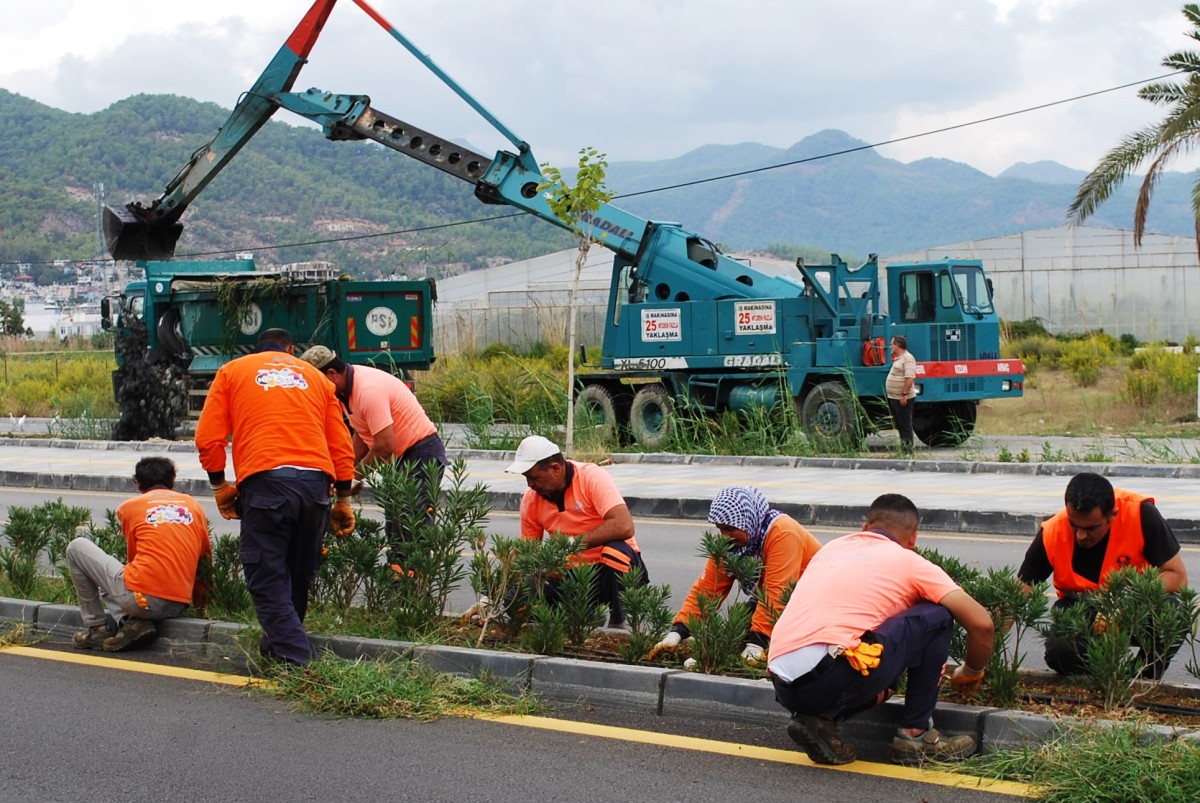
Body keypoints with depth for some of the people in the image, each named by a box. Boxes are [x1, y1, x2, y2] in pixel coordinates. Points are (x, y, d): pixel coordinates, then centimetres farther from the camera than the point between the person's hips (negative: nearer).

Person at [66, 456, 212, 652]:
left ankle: (98, 627, 15)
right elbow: (206, 559, 20)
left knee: (77, 548, 17)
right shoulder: (194, 506, 15)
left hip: (139, 598, -5)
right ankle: (135, 623, 6)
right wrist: (197, 597, 34)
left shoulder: (129, 506, 8)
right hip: (179, 607, 5)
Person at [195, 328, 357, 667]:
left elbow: (208, 438, 8)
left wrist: (219, 486, 19)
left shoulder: (231, 371, 18)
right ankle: (280, 645, 29)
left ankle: (295, 660, -11)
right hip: (316, 482, 3)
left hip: (264, 481, -3)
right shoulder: (315, 376, 24)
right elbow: (341, 443, 18)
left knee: (266, 578, 0)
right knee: (299, 575, 18)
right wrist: (343, 499, 21)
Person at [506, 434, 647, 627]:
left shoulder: (592, 478, -19)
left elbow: (624, 527, -31)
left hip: (614, 567, -4)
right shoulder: (531, 500, -3)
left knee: (615, 550, -40)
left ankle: (618, 623, -15)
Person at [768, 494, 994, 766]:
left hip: (783, 688, 6)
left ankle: (822, 720, 8)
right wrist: (971, 673, 29)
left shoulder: (832, 548, 28)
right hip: (829, 676, -6)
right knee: (936, 617, 11)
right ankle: (915, 734, 13)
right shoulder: (909, 562, 12)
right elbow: (982, 624, 9)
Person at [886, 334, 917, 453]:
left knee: (905, 426, -6)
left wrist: (904, 394, -27)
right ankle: (903, 449, 20)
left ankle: (908, 451, -4)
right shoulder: (898, 358, 17)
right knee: (900, 426, 14)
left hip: (903, 399, -11)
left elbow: (910, 378, -24)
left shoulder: (907, 358, -15)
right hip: (894, 398, 11)